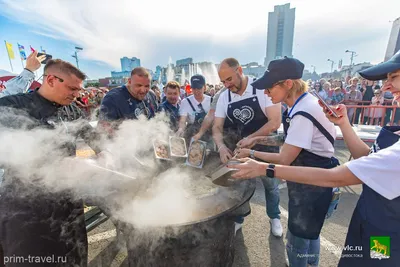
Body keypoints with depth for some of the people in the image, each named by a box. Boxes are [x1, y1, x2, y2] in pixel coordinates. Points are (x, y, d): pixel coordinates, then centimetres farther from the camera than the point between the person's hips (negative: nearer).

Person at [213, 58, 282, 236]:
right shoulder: (224, 97, -7)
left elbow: (275, 122, -21)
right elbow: (217, 127, -7)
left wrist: (250, 139, -30)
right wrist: (221, 146, -26)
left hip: (266, 147, -2)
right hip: (240, 148, 3)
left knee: (271, 184, 17)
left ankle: (274, 217, 46)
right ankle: (238, 219, 40)